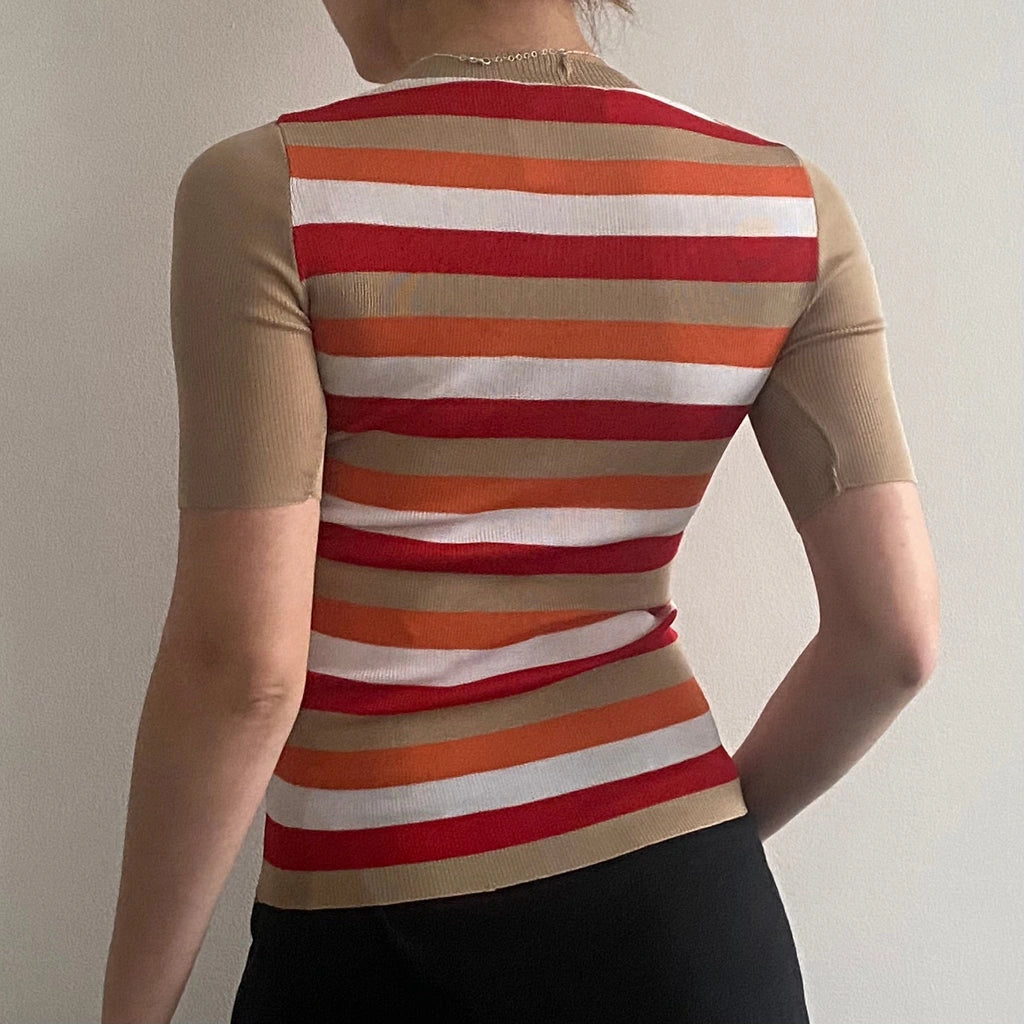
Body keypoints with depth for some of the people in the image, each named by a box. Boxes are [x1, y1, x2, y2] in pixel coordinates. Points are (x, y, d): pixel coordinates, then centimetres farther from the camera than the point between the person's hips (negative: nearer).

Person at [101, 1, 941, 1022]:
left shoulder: (268, 191, -14)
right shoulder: (786, 202, -4)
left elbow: (242, 665, -17)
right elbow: (893, 629, -6)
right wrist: (715, 827, 10)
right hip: (682, 908, 3)